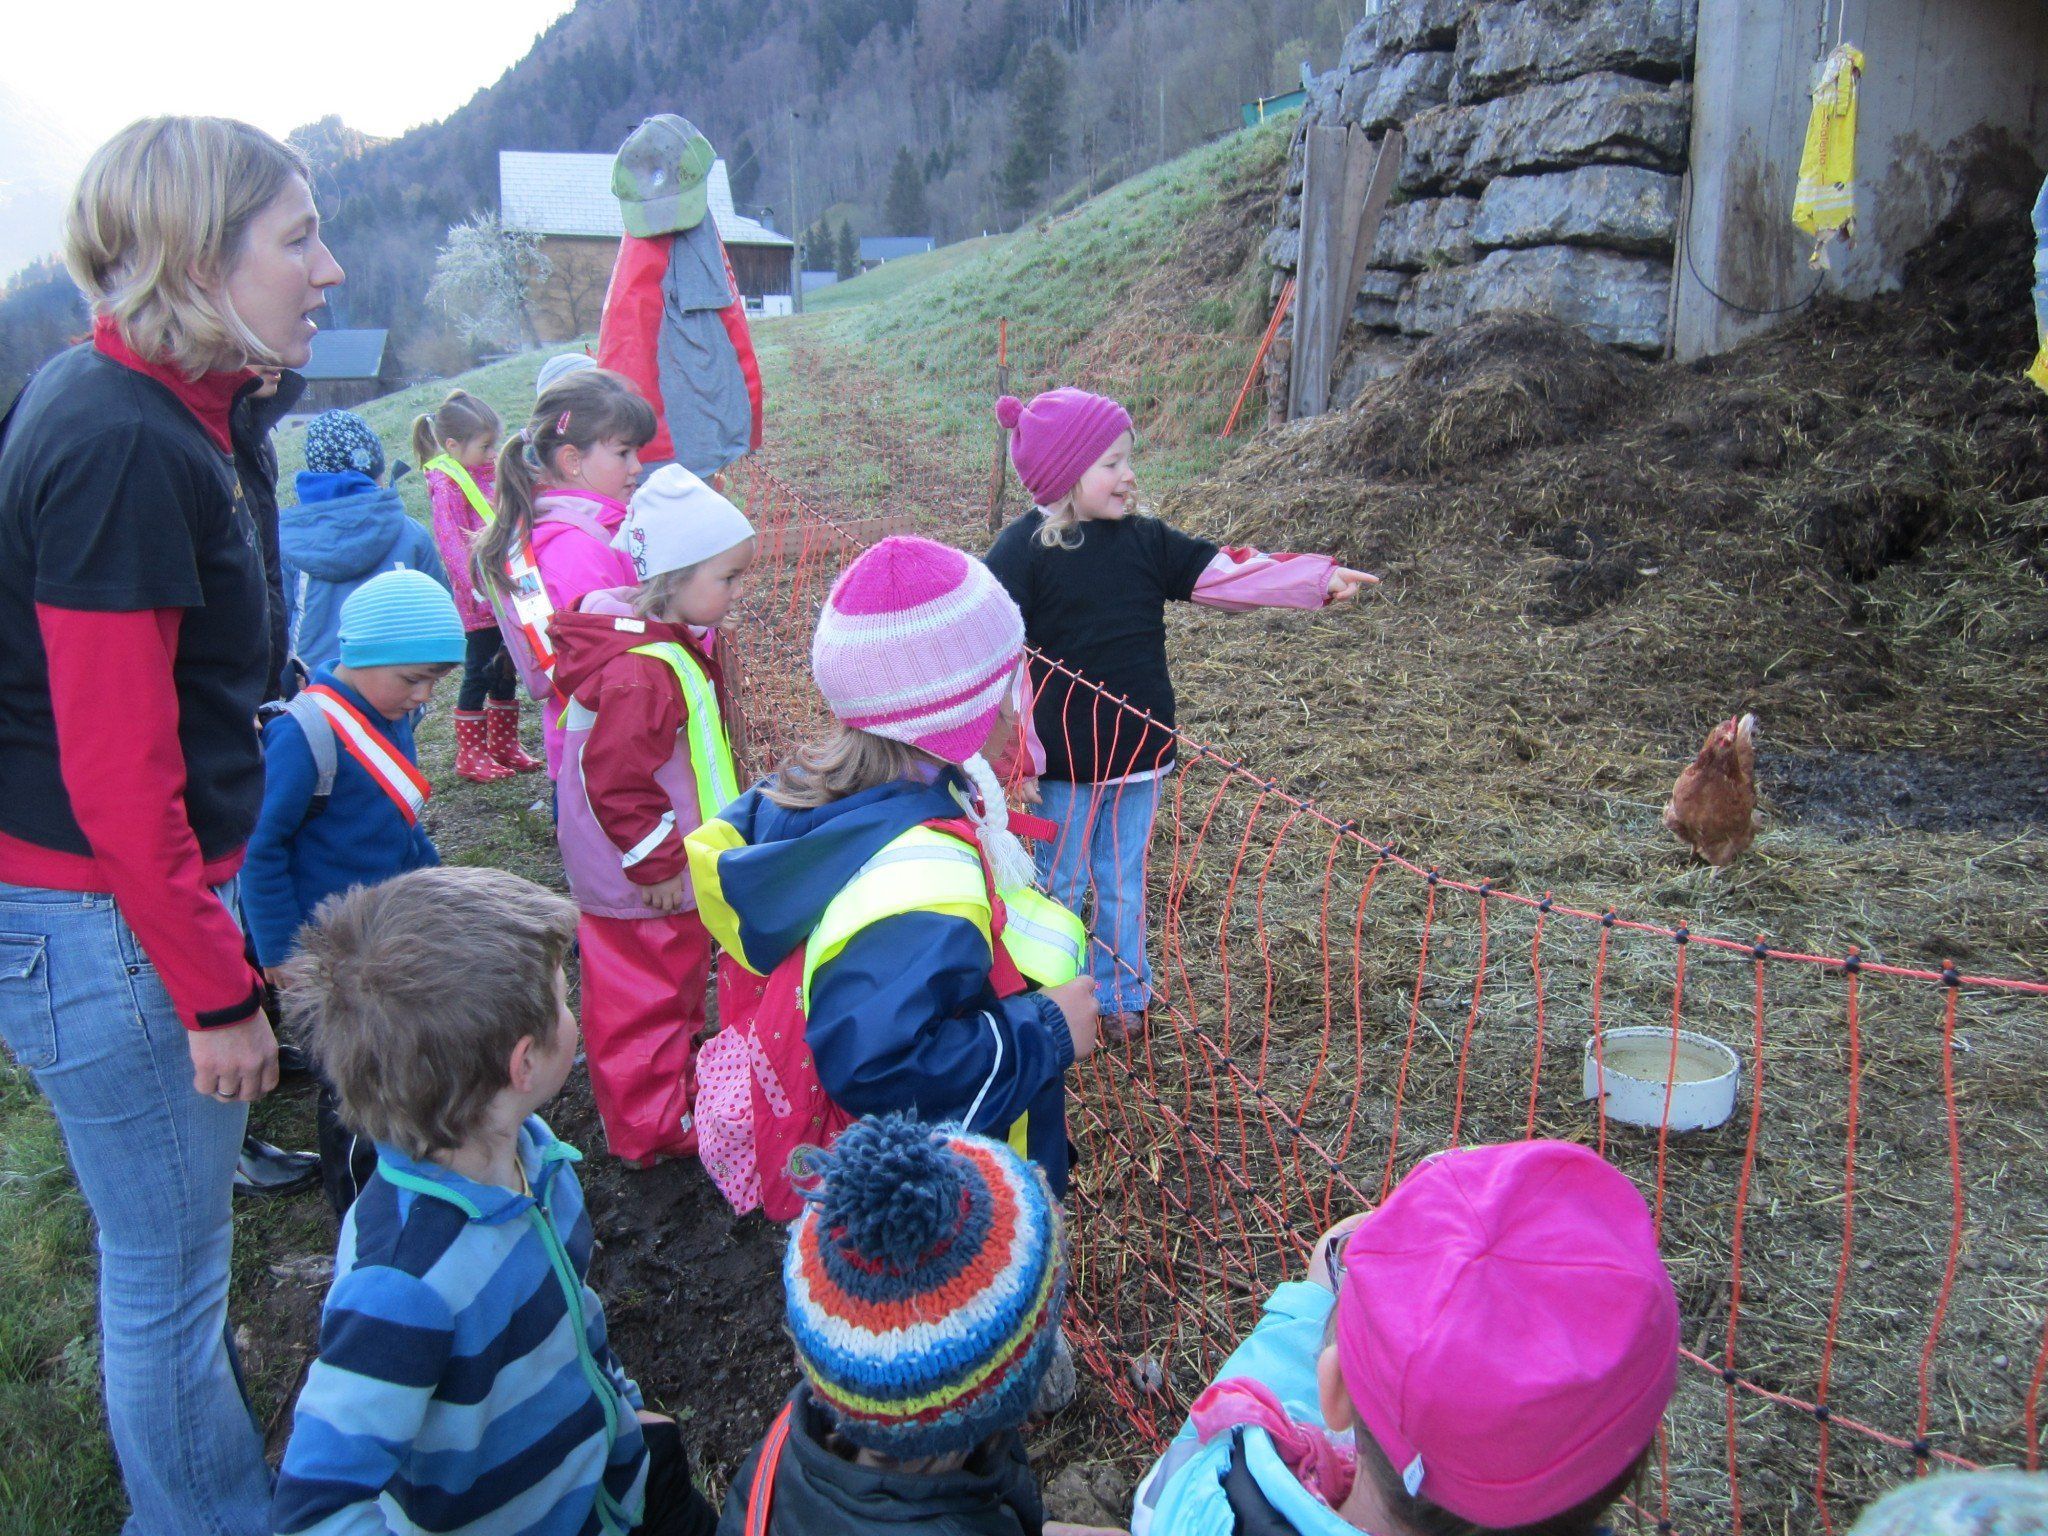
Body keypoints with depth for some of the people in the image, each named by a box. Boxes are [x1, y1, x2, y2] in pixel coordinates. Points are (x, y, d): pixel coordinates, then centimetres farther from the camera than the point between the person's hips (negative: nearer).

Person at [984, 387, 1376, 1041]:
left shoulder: (1144, 540, 3)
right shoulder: (1020, 552, -14)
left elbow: (1222, 571, 1)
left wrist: (1319, 578, -7)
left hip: (1139, 748, 4)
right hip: (1063, 761, -4)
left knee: (1123, 884, 18)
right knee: (1060, 881, 12)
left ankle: (1122, 996, 34)